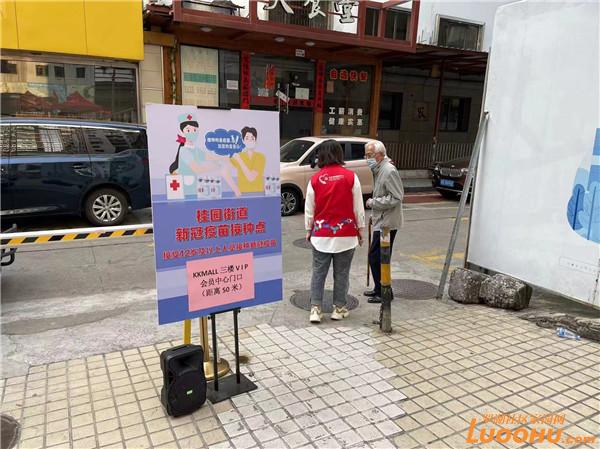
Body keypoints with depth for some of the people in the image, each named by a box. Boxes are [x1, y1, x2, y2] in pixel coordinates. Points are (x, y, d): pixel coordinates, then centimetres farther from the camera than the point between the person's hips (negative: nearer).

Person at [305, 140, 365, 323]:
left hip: (321, 234, 1)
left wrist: (308, 230, 15)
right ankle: (339, 308, 18)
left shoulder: (315, 179, -3)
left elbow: (309, 209, 3)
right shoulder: (350, 177, -7)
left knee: (318, 272, 9)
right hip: (345, 234, -1)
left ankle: (315, 309, 8)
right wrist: (360, 228, 8)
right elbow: (358, 207, -3)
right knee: (341, 273, 10)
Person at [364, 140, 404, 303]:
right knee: (377, 256, 16)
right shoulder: (378, 170, 13)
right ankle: (379, 289, 28)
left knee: (376, 256, -7)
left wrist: (373, 202, -17)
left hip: (387, 222, -10)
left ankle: (384, 292, 4)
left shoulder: (389, 171, -17)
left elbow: (396, 197, -21)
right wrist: (375, 213, 12)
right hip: (381, 221, 10)